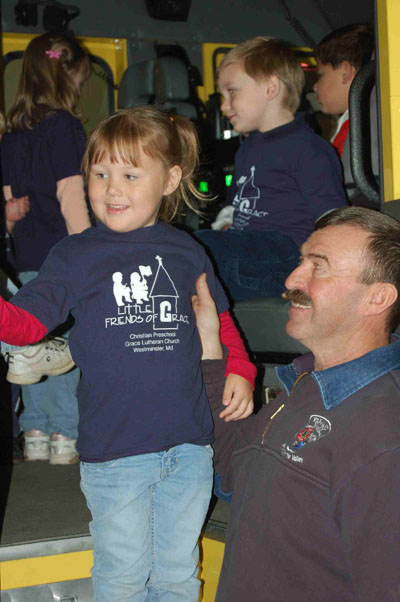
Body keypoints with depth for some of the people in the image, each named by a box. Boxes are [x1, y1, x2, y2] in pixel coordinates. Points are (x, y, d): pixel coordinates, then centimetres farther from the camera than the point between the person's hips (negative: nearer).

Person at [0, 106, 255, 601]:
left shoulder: (186, 252, 8)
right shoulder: (75, 256, -1)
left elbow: (219, 318, 21)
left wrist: (238, 371, 6)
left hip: (189, 446, 3)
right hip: (114, 449, -3)